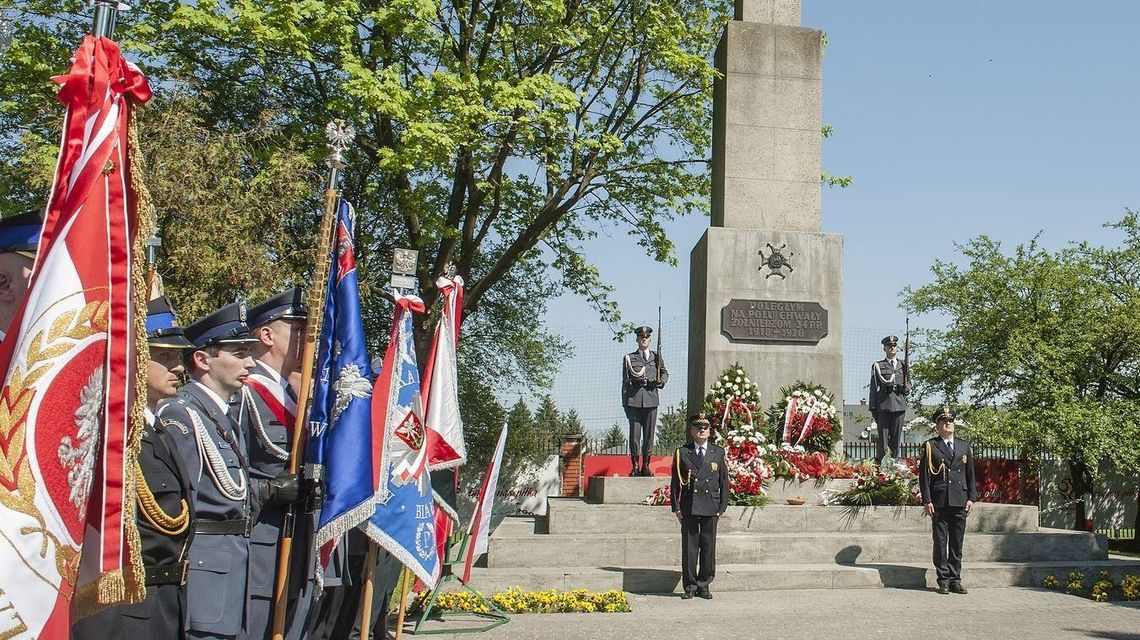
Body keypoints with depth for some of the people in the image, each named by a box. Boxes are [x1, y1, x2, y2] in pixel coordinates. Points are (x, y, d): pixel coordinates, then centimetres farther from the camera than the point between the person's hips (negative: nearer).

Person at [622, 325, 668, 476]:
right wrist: (625, 403, 2)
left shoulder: (656, 358, 15)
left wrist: (660, 381, -3)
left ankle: (646, 466, 9)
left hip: (651, 398, 2)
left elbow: (665, 373, 21)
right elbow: (625, 382, 7)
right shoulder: (629, 358, 9)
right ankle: (635, 466, 4)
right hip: (634, 400, -2)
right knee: (634, 433, -2)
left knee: (649, 433, 2)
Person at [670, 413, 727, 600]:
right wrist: (676, 507, -1)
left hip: (710, 507, 1)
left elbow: (724, 482, 10)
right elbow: (675, 482, 6)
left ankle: (703, 585, 15)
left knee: (708, 546, 4)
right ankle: (690, 586, 9)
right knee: (689, 546, 1)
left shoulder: (718, 453, 9)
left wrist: (722, 507, 3)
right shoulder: (682, 453, 5)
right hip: (688, 507, -1)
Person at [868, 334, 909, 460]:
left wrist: (906, 388, -4)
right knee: (883, 436, -4)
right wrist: (872, 408, 0)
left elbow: (909, 382, 22)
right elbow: (874, 388, 5)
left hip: (899, 405, 3)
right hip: (883, 406, -3)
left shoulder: (903, 365, 16)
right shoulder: (878, 366, 7)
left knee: (896, 436, 5)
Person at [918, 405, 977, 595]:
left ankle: (955, 579, 12)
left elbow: (970, 474, 14)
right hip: (939, 502, -3)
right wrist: (927, 501, -8)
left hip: (960, 502, 3)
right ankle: (943, 580, 5)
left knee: (957, 542, 6)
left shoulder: (964, 446, 14)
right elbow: (923, 476, 0)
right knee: (940, 542, -1)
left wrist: (972, 498, 5)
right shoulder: (930, 446, 4)